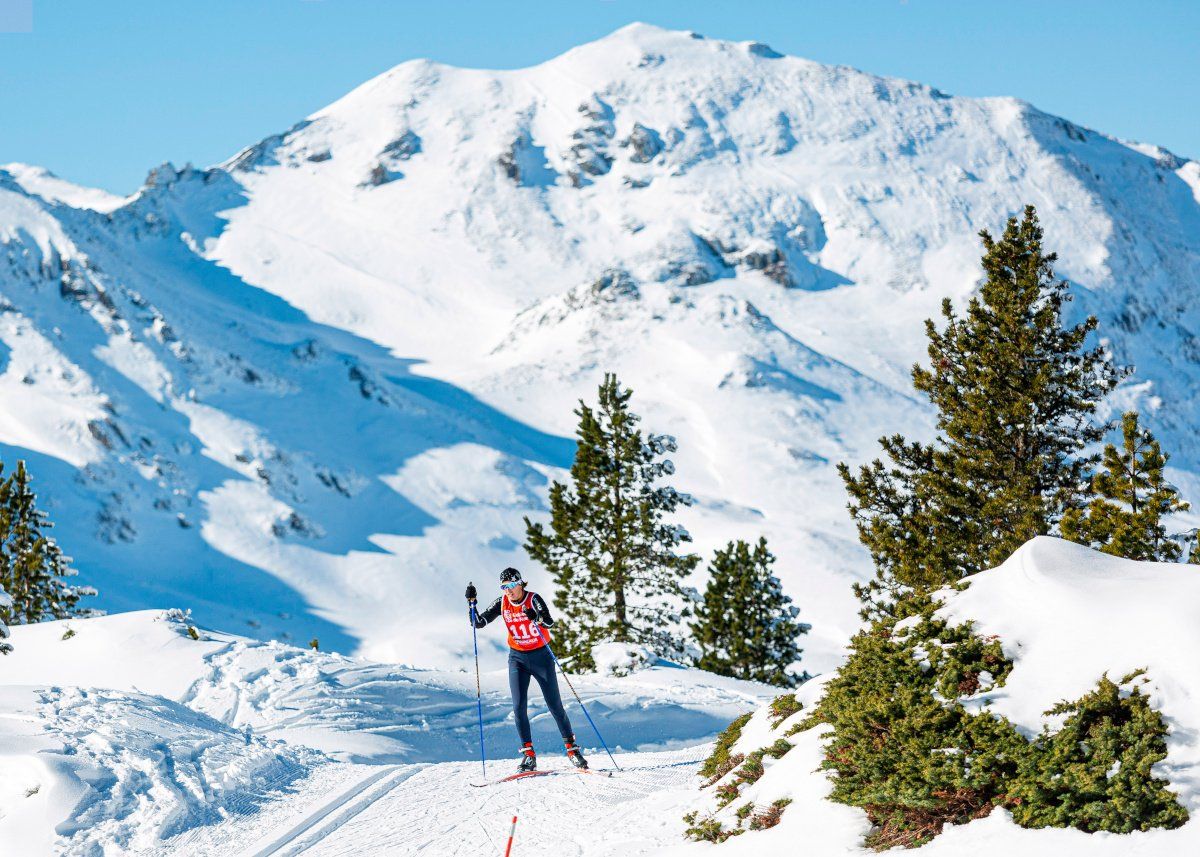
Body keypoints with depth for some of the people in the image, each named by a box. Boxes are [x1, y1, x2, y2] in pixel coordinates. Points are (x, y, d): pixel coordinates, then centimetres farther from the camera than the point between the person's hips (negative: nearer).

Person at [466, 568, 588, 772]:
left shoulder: (534, 599, -16)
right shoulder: (502, 604, -5)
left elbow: (549, 623, -30)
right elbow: (479, 623, -5)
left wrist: (538, 618, -51)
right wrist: (472, 602, -19)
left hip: (541, 656, -3)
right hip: (518, 658, 3)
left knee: (555, 705, 0)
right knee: (519, 706, -9)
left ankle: (572, 748, 13)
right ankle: (528, 755, -6)